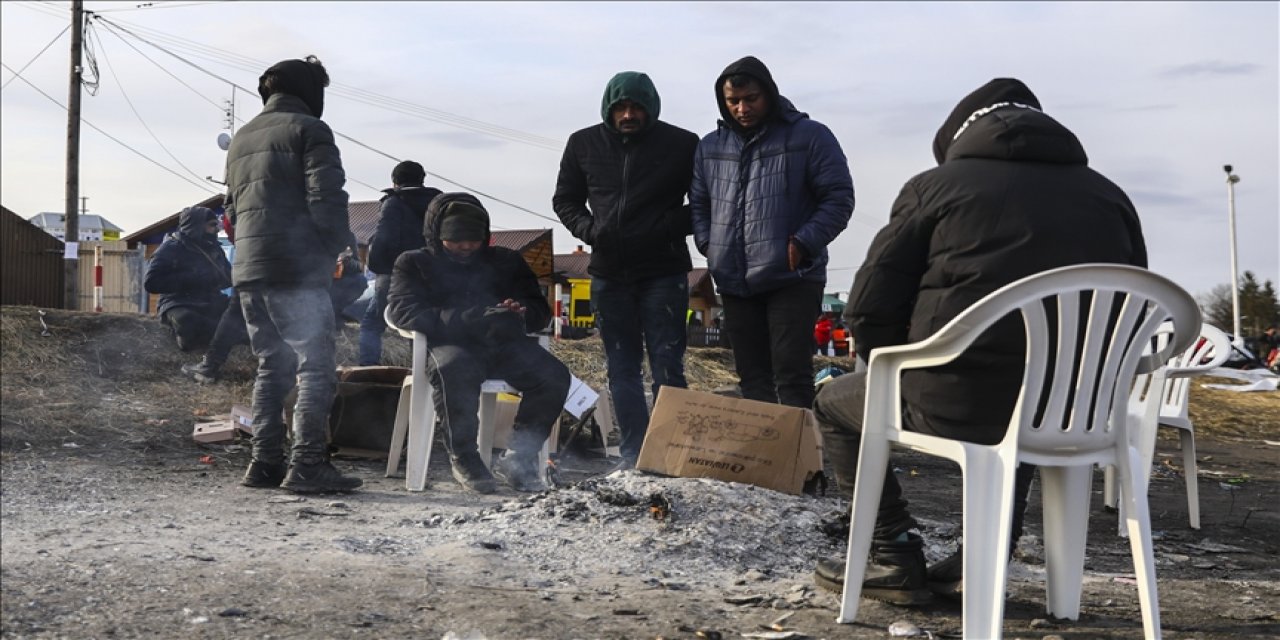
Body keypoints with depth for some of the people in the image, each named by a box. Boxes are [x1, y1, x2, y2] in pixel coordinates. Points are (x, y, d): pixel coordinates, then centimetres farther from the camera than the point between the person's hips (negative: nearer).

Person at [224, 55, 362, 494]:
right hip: (297, 271, -8)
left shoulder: (240, 139, 23)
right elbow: (326, 198, -14)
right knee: (316, 367, -5)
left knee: (272, 366, 14)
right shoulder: (308, 130, -3)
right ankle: (308, 464, -11)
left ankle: (265, 462, 12)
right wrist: (339, 243, 0)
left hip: (247, 270, 8)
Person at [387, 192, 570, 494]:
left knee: (554, 374, -25)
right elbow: (402, 311, -4)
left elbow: (540, 309, 20)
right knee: (455, 369, -39)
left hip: (503, 345, 3)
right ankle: (463, 458, -20)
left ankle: (519, 457, -10)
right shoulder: (414, 263, 15)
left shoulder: (506, 261, 25)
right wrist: (471, 319, -19)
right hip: (448, 345, -3)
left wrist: (520, 314, -9)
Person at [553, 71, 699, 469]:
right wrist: (588, 229, -4)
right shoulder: (583, 144, 6)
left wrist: (673, 226, -12)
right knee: (622, 369, 7)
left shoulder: (681, 145, -3)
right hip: (609, 275, 4)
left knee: (667, 367, -5)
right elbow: (565, 199, 16)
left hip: (663, 274, -3)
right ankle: (632, 457, 14)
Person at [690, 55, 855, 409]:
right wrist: (707, 243, 4)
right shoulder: (710, 146, 11)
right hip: (734, 283, 5)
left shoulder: (809, 136, -3)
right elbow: (698, 203, 22)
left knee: (792, 376, -8)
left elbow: (839, 198, -4)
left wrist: (804, 243, -15)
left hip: (792, 279, -5)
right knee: (752, 378, 11)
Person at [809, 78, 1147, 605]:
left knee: (834, 404, 23)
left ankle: (893, 554, 15)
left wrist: (902, 377, 18)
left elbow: (871, 308, 0)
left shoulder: (936, 184, 3)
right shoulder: (1110, 197, 15)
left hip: (957, 402, -4)